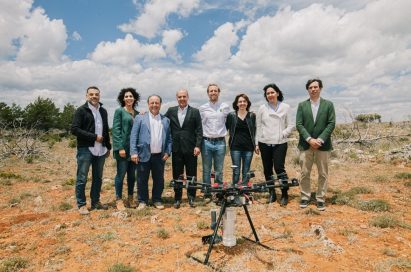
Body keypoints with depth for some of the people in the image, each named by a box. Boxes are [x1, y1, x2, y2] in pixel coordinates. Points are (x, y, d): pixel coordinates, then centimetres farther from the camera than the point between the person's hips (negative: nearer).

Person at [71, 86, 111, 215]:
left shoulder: (103, 111, 13)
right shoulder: (81, 110, -5)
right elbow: (74, 129, -14)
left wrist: (108, 147, 17)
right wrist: (94, 137, -16)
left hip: (100, 150, 6)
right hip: (85, 149, -5)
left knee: (98, 178, 12)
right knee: (82, 179, 1)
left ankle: (95, 202, 24)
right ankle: (81, 204, 13)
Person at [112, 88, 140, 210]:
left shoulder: (137, 113, 12)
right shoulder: (119, 111, -3)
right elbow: (115, 130, -9)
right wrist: (120, 147, -15)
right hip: (123, 147, -5)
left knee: (132, 174, 11)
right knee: (121, 174, 0)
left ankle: (130, 198, 22)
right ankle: (119, 200, 11)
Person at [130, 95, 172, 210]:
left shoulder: (166, 120, 10)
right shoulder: (140, 118, 3)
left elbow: (169, 138, 9)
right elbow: (133, 136, -2)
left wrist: (167, 152, -2)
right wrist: (134, 152, -10)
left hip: (160, 156, 2)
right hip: (144, 155, -2)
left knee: (159, 180, 9)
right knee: (142, 180, 7)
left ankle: (157, 200, 25)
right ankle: (142, 201, 22)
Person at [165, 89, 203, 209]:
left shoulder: (195, 112, 1)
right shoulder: (171, 111, 8)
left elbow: (199, 130, -2)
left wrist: (197, 146, -9)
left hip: (190, 149, -2)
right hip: (176, 148, 2)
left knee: (191, 175, 6)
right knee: (177, 175, 9)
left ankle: (191, 198, 21)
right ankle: (177, 198, 21)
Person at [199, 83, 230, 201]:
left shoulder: (225, 107, 5)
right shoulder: (202, 108, 5)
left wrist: (225, 133, 8)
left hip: (220, 142, 0)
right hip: (206, 142, 0)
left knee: (219, 170, 7)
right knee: (206, 170, 6)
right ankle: (207, 194, 18)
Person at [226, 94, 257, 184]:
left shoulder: (252, 115, 6)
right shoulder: (231, 115, 3)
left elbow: (255, 131, 9)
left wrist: (256, 144, 3)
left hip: (248, 147, 1)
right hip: (235, 147, -1)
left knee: (246, 172, 6)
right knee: (236, 172, 0)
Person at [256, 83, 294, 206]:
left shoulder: (285, 107, 3)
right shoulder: (262, 108, 6)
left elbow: (290, 125, 4)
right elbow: (258, 126, 8)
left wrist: (282, 134, -11)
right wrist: (257, 143, 6)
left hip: (280, 143, -2)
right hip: (265, 143, 2)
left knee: (279, 168, -9)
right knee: (267, 170, 7)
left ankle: (285, 194, 6)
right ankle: (272, 194, 22)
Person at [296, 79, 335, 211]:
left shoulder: (328, 104, 4)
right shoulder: (302, 105, 6)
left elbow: (331, 124, -3)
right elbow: (299, 124, -1)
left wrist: (320, 139, -13)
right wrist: (309, 139, -13)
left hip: (323, 145, 0)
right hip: (306, 144, 1)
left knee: (323, 174, 6)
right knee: (305, 173, 5)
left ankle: (321, 199, 17)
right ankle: (305, 197, 18)